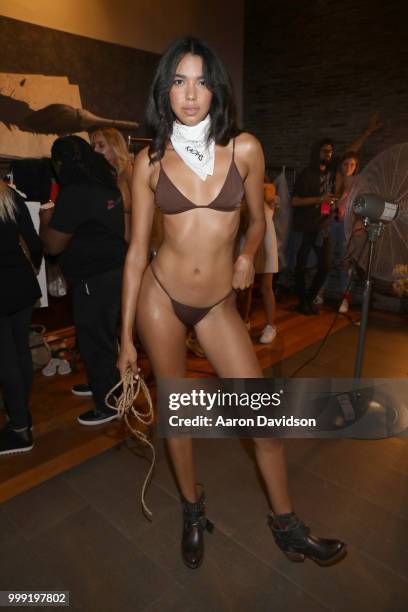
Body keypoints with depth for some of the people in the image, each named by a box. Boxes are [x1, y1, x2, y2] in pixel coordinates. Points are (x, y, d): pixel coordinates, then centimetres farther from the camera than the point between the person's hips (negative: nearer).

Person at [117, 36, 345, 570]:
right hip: (160, 297, 0)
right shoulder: (150, 161, -2)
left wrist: (247, 255, -7)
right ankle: (193, 513, 38)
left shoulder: (244, 149, -1)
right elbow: (137, 251, -1)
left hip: (218, 304, 0)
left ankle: (286, 526, 26)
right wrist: (126, 336, -1)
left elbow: (258, 221, 14)